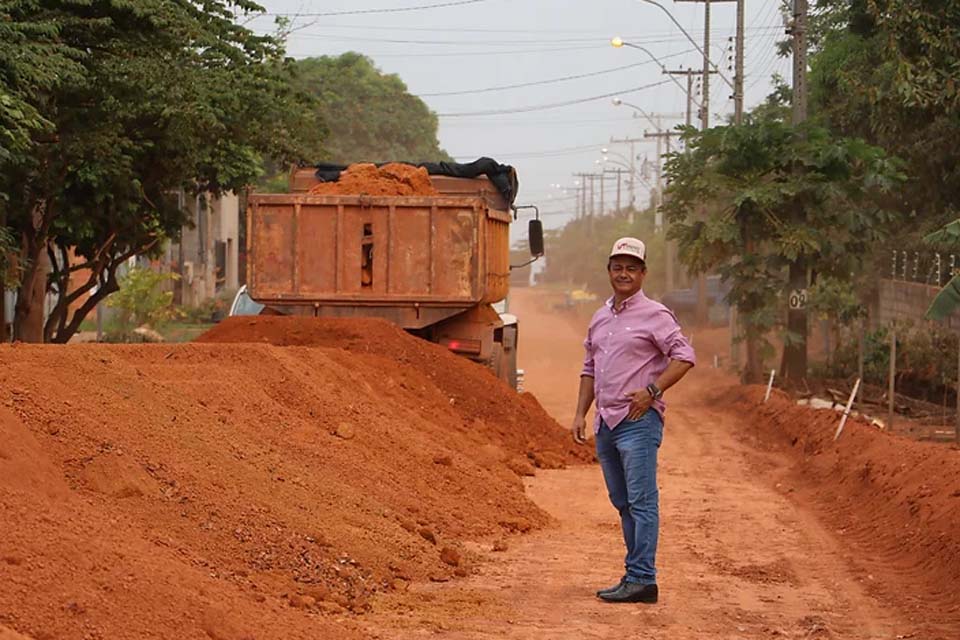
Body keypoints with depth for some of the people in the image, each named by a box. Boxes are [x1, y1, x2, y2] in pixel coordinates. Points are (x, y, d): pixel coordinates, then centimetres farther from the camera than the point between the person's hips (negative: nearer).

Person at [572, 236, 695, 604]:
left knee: (641, 502, -11)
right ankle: (636, 574, 17)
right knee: (623, 503, 11)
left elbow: (685, 356, -12)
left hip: (638, 421, -8)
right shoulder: (600, 319, 18)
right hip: (605, 422, 8)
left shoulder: (654, 315, -5)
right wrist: (580, 414, 14)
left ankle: (642, 580, -13)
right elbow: (589, 370, 23)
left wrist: (652, 390, -19)